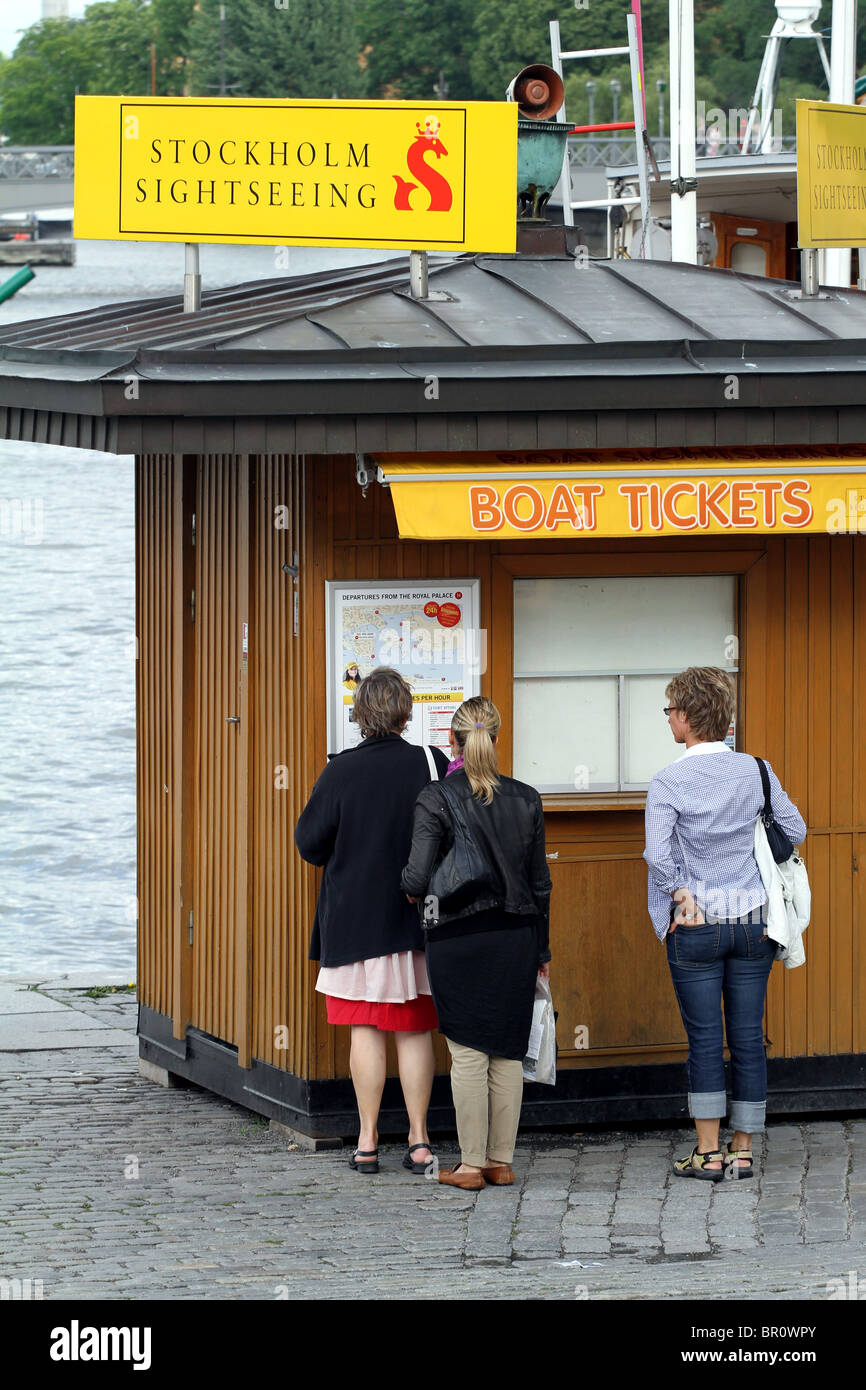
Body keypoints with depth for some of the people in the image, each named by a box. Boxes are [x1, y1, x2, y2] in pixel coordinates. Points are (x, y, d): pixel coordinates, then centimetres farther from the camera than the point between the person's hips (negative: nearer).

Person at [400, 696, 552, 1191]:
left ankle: (471, 1164, 4)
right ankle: (502, 1161, 12)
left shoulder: (436, 800, -10)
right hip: (515, 938, 3)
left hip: (458, 941, -3)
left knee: (468, 1055, 2)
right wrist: (542, 948, 16)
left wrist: (412, 892, 9)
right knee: (508, 1053, 9)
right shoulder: (526, 800, 2)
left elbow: (418, 878, -16)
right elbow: (540, 882, 7)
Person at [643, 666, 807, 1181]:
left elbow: (657, 853, -21)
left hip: (695, 926, -3)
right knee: (748, 1037, 8)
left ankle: (708, 1154, 4)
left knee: (705, 1039, 3)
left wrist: (680, 893, -7)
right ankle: (743, 1150, 12)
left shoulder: (670, 782, -11)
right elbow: (796, 829, 7)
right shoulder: (756, 771, 0)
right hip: (754, 921, 3)